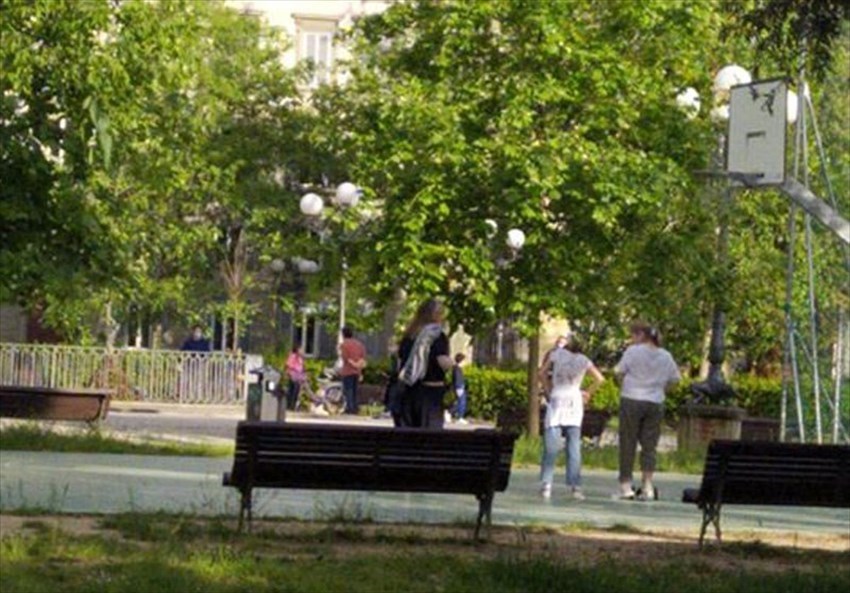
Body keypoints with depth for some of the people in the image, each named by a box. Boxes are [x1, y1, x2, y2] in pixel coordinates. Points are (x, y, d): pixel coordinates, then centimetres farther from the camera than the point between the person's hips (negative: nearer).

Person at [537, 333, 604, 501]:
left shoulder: (557, 353, -1)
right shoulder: (583, 360, 4)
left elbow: (542, 373, 0)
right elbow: (600, 379, 2)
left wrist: (549, 390, 9)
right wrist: (588, 393, 12)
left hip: (557, 400, -2)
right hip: (574, 403, 2)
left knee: (551, 447, -3)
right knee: (574, 447, 4)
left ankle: (546, 485, -11)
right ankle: (575, 486, -1)